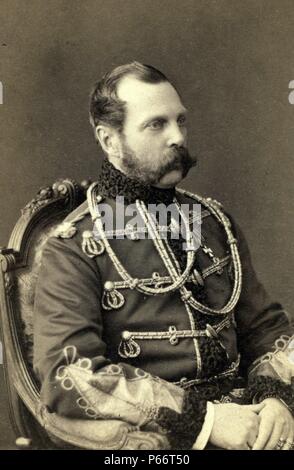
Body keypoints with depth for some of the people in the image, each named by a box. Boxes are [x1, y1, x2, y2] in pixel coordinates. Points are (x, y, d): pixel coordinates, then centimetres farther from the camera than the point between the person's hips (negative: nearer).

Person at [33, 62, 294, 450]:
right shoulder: (74, 247, -3)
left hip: (243, 418, 5)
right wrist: (205, 419, -17)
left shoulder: (213, 221, 14)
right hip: (154, 435, -4)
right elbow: (66, 376, -13)